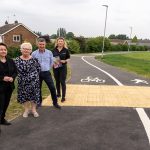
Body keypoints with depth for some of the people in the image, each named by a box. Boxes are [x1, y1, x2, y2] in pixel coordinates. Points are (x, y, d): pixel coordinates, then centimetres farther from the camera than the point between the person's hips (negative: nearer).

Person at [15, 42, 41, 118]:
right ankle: (26, 109, 28)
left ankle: (33, 109, 24)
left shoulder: (34, 59, -5)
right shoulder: (17, 60, -3)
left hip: (33, 81, -1)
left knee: (34, 95, 6)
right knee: (24, 95, 9)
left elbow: (38, 68, 3)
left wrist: (34, 75, 1)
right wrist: (21, 76, 1)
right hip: (22, 82, 1)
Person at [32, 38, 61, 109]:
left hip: (47, 73, 0)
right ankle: (39, 102, 30)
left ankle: (55, 102, 12)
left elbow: (51, 62, 10)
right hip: (38, 73, 0)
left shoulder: (49, 52, -2)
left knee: (52, 88, -3)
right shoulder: (34, 53, -5)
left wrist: (47, 69, 11)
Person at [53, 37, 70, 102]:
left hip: (63, 67, -3)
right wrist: (53, 62, -9)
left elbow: (69, 58, 4)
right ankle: (58, 93, 32)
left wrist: (65, 61, -16)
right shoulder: (54, 50, 3)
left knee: (62, 82, -3)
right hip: (55, 67, 3)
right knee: (57, 81, 14)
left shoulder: (66, 50, -2)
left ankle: (63, 97, 3)